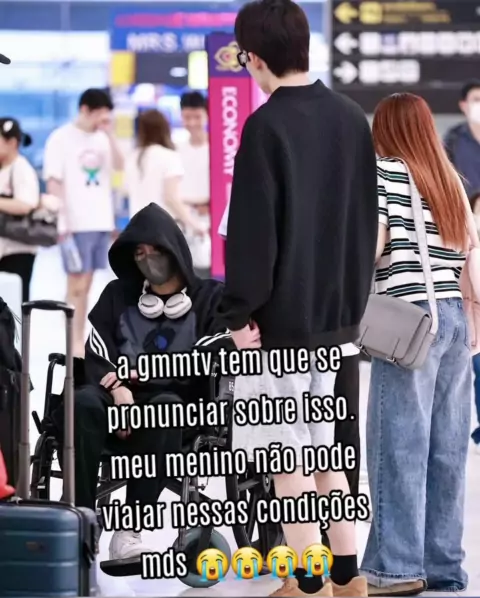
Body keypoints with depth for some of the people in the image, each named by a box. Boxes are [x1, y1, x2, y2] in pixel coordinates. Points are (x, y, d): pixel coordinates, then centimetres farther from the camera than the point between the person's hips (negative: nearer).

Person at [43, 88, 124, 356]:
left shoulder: (102, 138, 12)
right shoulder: (61, 138, -4)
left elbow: (121, 166, 2)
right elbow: (53, 182, -7)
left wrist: (110, 134, -4)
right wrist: (63, 219, -13)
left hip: (101, 221, 5)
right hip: (76, 223, -5)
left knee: (87, 283, 7)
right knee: (77, 285, -6)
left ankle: (80, 341, 11)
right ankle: (75, 342, -4)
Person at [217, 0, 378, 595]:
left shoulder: (267, 126, -16)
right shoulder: (352, 120, 6)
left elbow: (252, 231, -17)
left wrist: (239, 313, -10)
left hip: (280, 319, -7)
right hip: (335, 313, 7)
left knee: (287, 456, 1)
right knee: (321, 449, 17)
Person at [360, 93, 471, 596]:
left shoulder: (383, 172, 0)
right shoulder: (451, 181, 16)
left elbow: (372, 244, -10)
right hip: (452, 317, 6)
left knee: (400, 444, -3)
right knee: (446, 446, 7)